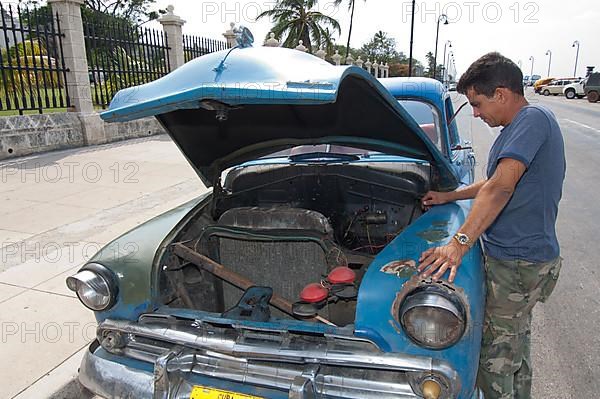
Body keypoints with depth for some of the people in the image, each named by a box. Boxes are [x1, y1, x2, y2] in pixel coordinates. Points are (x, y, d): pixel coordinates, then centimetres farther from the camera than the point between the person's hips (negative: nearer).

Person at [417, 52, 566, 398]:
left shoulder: (533, 119, -18)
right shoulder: (522, 126, 13)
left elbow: (501, 187, -29)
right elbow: (498, 183, 23)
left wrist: (460, 243, -33)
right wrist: (450, 196, 20)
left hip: (517, 264, -10)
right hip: (525, 257, 10)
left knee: (494, 357, 2)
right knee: (515, 346, 25)